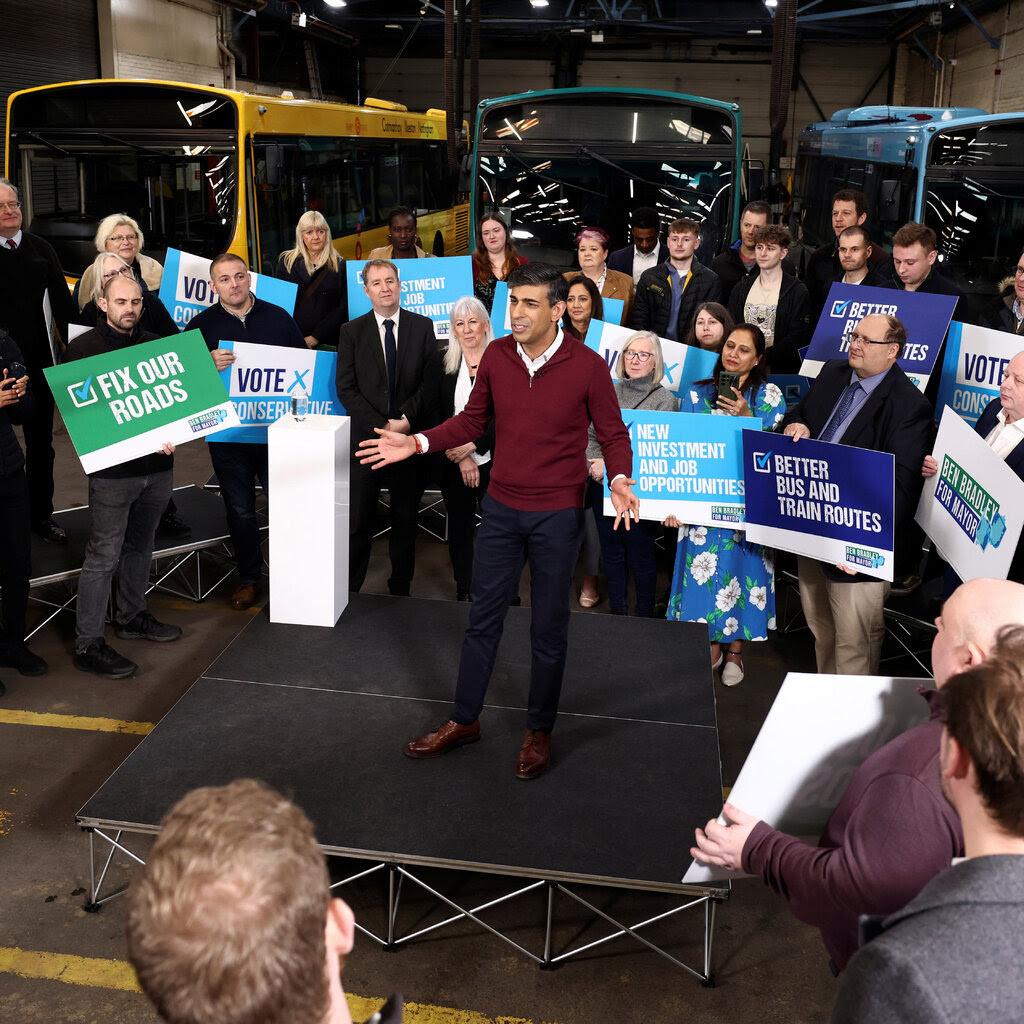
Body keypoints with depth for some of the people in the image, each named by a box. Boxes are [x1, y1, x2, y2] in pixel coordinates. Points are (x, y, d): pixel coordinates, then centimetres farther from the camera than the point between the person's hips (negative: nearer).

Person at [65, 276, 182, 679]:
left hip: (158, 464, 6)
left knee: (140, 546, 19)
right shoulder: (83, 349, -5)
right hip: (112, 468, -6)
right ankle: (88, 645, 4)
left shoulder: (155, 345, 11)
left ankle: (131, 616, 37)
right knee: (103, 556, -4)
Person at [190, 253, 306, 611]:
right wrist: (209, 364, -23)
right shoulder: (202, 324, 2)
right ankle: (249, 578, 25)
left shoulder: (277, 317, 5)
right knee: (240, 510, 10)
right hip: (227, 431, 0)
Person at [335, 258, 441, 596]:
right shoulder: (352, 331, 3)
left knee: (406, 520, 11)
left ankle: (400, 589, 25)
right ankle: (348, 592, 12)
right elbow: (346, 388, -2)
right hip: (366, 437, -1)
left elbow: (432, 381, -1)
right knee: (358, 521, 1)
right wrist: (381, 426, -12)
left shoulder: (422, 327, 5)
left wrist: (406, 419, -14)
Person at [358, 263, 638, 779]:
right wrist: (418, 443, -4)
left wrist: (619, 480, -24)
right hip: (501, 508, 3)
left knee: (549, 626, 9)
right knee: (483, 616, 13)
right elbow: (473, 419, 9)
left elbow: (613, 434, -4)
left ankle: (539, 730, 28)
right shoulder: (496, 355, -3)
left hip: (557, 515, -3)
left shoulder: (587, 367, -13)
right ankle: (464, 720, 29)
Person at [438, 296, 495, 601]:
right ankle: (464, 592, 22)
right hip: (455, 463, 3)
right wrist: (462, 457, -8)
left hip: (493, 460, -2)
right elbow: (443, 416, 3)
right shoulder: (446, 365, 5)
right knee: (459, 528, 9)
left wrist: (472, 445, -13)